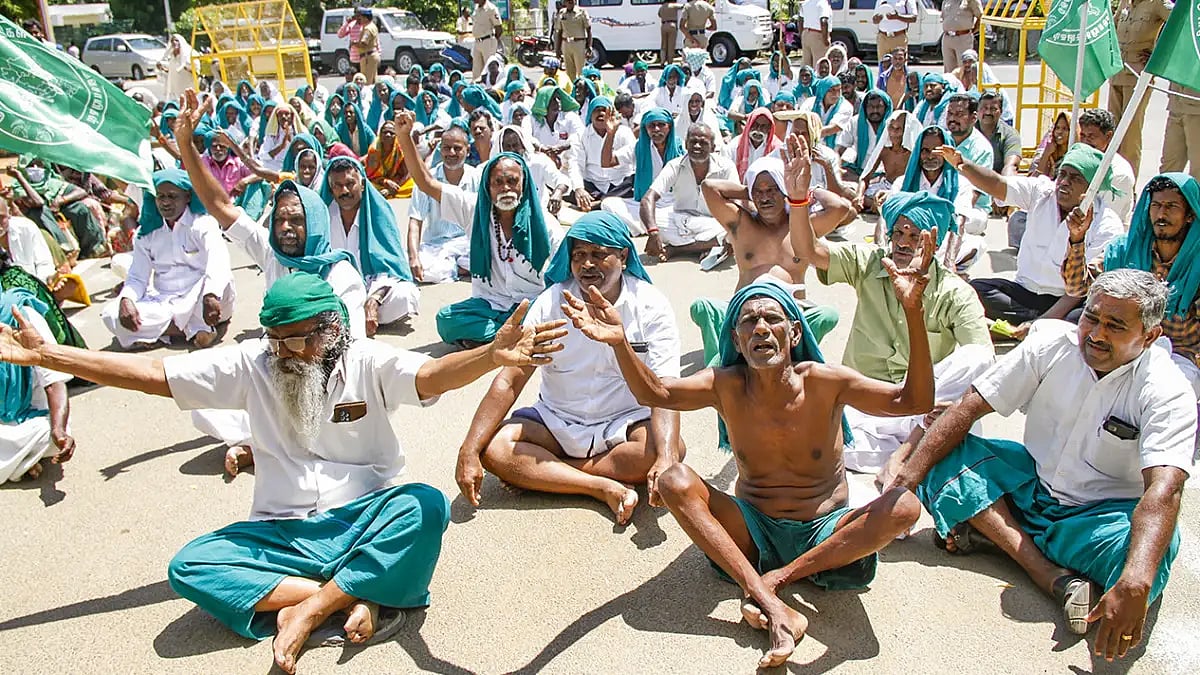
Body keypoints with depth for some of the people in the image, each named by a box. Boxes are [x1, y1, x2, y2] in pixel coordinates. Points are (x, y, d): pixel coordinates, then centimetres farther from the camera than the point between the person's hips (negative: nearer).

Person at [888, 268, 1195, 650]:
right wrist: (905, 482, -21)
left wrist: (1134, 586, -51)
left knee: (1157, 547, -35)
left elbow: (1164, 490, -35)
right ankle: (1055, 578, -28)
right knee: (941, 456, -20)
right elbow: (969, 406, -12)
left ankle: (992, 530, -22)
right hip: (1032, 482, 4)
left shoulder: (1168, 393, -20)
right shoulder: (1051, 344, -11)